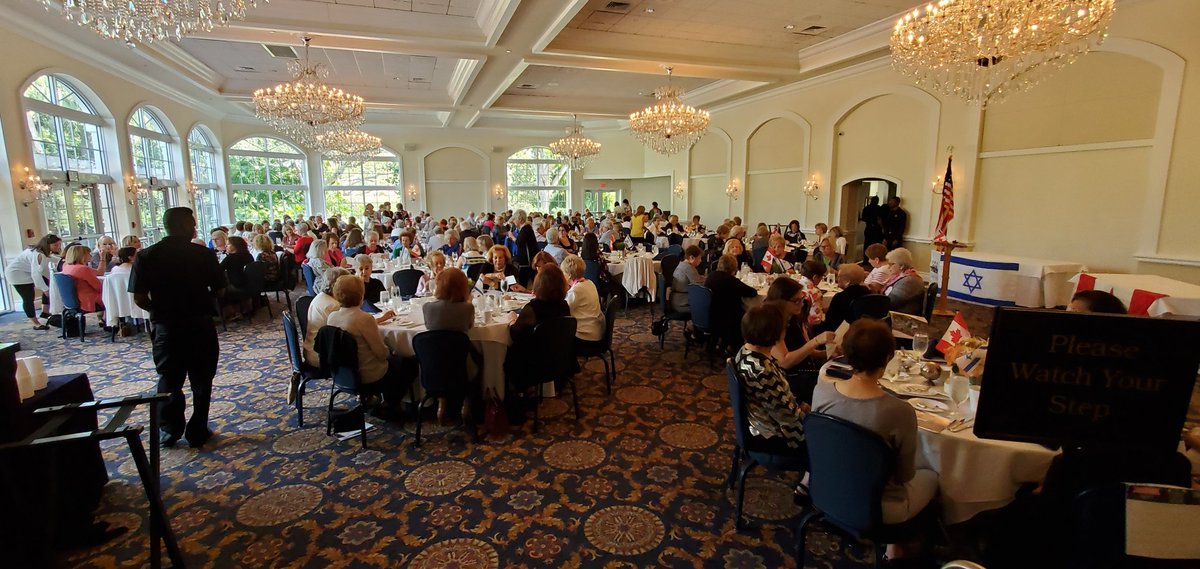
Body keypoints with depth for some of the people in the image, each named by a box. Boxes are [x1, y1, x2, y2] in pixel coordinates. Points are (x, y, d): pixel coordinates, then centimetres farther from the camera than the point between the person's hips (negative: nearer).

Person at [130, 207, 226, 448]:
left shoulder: (145, 256, -5)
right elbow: (219, 291, -6)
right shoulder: (203, 254, -9)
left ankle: (170, 431, 24)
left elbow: (139, 298, -7)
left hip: (165, 327, 2)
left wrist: (161, 310, 10)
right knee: (201, 380, 10)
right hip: (200, 325, -1)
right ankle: (197, 432, 16)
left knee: (169, 380, 16)